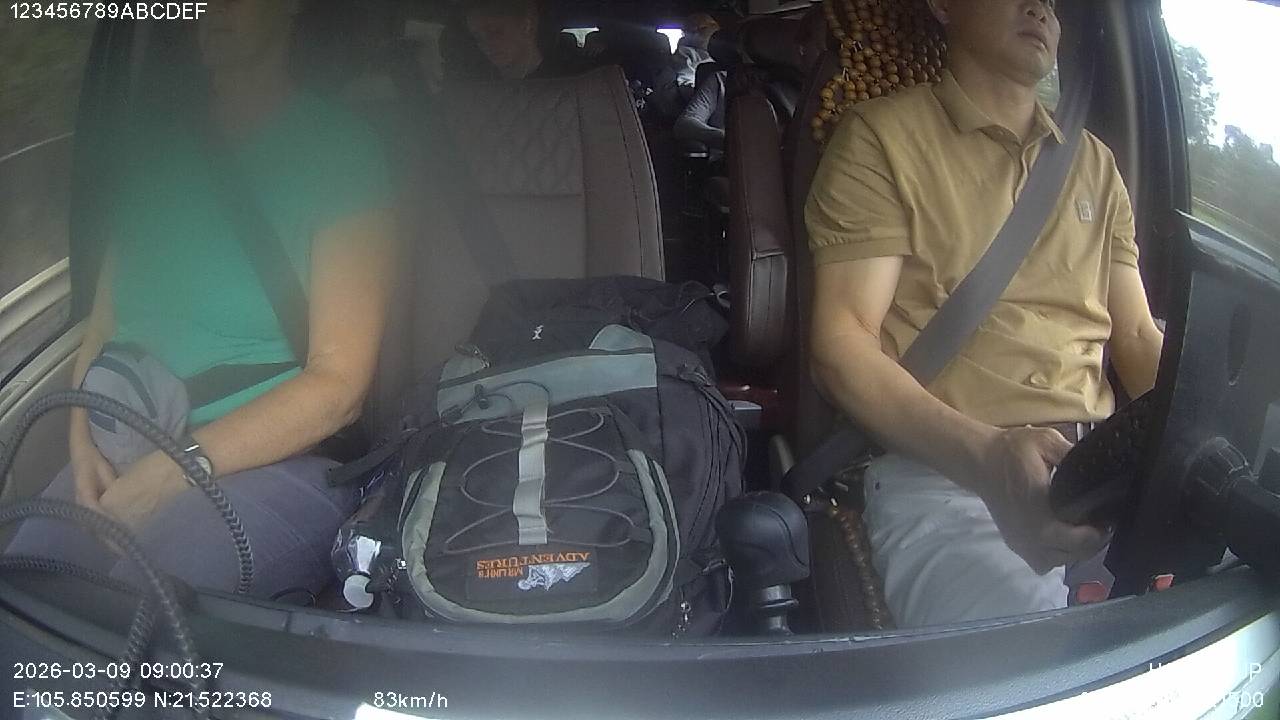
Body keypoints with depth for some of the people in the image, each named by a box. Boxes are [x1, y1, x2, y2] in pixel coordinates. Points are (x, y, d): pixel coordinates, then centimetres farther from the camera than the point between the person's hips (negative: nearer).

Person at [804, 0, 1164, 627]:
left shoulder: (1095, 164, 22)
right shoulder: (882, 136, 4)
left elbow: (1137, 337, 20)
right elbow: (843, 344, -6)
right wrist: (989, 454, -23)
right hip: (938, 470, -6)